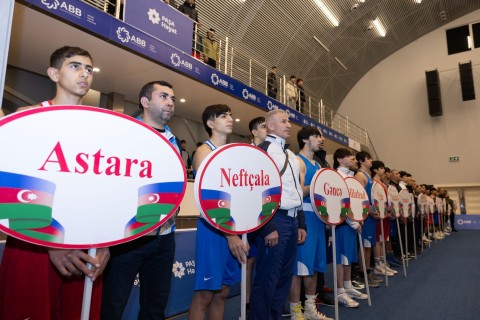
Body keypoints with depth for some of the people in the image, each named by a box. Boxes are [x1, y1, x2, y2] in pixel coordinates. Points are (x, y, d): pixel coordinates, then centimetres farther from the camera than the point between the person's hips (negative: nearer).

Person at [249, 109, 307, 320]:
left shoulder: (291, 155, 19)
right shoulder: (263, 150, -8)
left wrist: (301, 223, 17)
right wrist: (268, 227, -19)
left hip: (292, 220, 9)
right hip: (275, 219, -9)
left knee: (284, 276, 16)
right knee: (267, 278, -1)